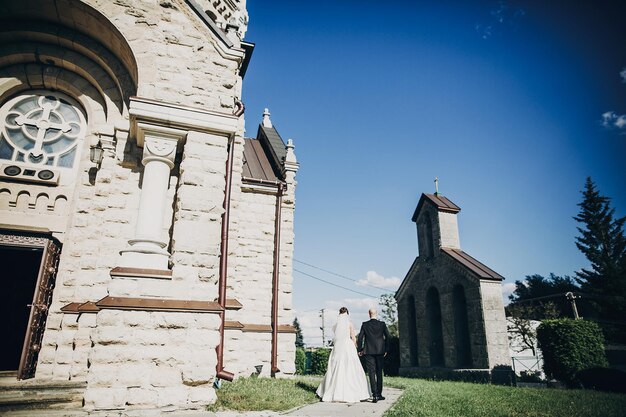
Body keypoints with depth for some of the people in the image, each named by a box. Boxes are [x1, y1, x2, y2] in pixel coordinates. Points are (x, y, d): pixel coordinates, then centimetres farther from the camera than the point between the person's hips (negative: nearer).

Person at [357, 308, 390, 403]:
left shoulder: (364, 324, -2)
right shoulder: (382, 324, 0)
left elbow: (360, 337, -3)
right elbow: (387, 336, -1)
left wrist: (360, 349, 7)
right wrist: (386, 349, 8)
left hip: (369, 351, -1)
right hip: (380, 351, 2)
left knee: (371, 373, -1)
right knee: (379, 373, 12)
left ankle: (375, 395, -8)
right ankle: (379, 394, 16)